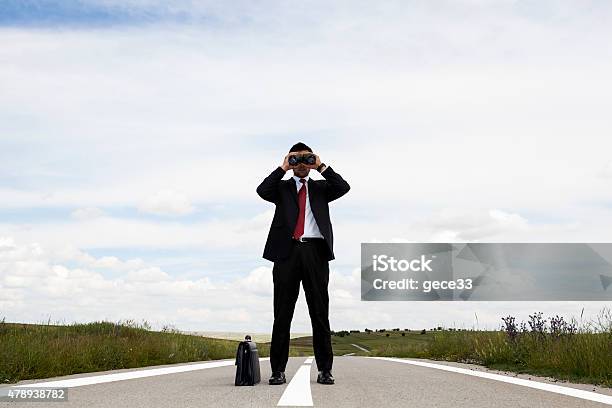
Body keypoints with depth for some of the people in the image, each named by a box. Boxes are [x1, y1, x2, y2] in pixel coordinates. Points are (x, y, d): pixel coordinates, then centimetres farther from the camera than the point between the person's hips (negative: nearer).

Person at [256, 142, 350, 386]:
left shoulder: (321, 187, 19)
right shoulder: (282, 187, 16)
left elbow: (343, 188, 0)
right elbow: (262, 191, -5)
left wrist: (321, 166, 1)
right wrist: (283, 168, -1)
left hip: (315, 251, 1)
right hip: (288, 252, 0)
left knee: (320, 313, 1)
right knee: (282, 314, 1)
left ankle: (324, 370, 6)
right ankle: (278, 370, 5)